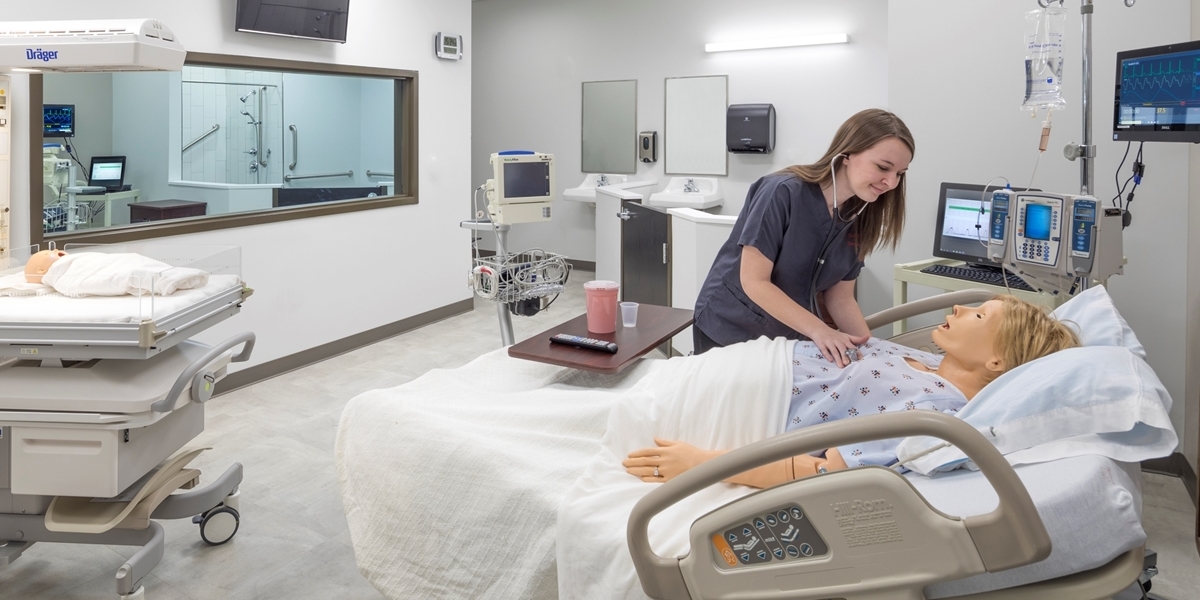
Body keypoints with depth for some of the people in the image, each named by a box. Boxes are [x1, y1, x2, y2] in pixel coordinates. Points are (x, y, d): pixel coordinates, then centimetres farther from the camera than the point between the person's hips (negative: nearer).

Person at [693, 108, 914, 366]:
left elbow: (840, 297, -1)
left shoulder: (858, 219, -5)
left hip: (792, 339, 5)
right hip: (730, 331, -5)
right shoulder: (784, 192, -23)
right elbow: (754, 282, -25)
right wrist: (818, 330, -33)